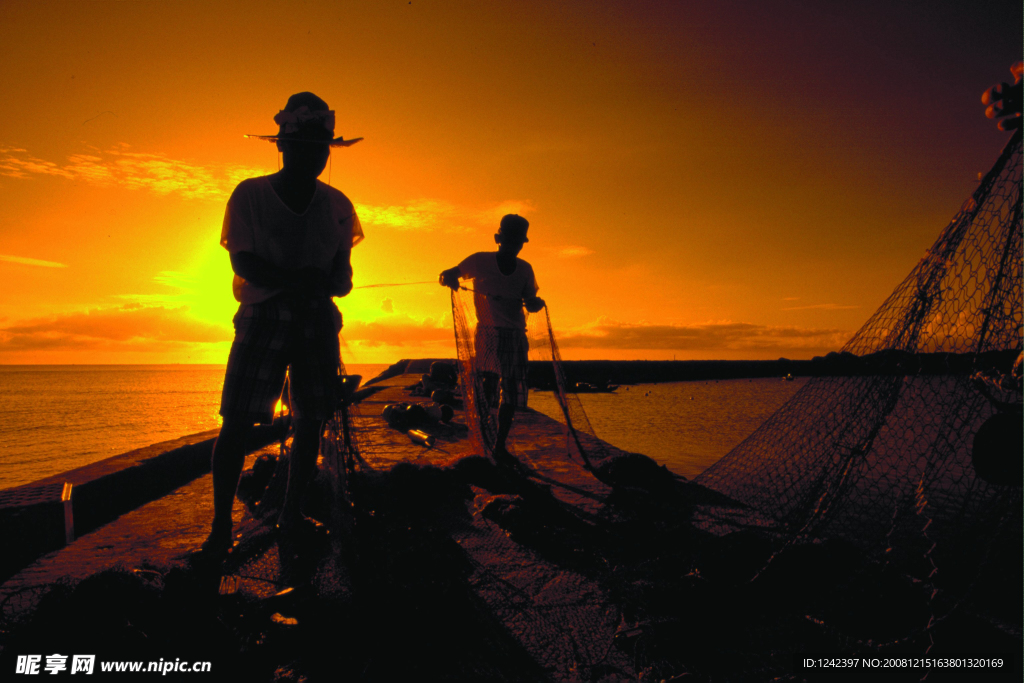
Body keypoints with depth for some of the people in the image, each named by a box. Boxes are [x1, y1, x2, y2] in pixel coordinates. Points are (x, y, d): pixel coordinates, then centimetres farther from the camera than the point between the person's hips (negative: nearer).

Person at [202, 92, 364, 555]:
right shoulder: (249, 195, 2)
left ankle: (291, 514, 16)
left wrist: (334, 281, -18)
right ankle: (221, 525, 1)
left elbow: (342, 273, 7)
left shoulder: (336, 205, 9)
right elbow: (242, 263, -7)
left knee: (311, 422, 1)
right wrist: (299, 279, -21)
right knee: (236, 423, -9)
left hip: (317, 320, 3)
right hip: (262, 316, -2)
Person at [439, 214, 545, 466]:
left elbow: (530, 304, 13)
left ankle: (499, 446, 15)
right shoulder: (480, 261, 0)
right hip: (489, 331, -4)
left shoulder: (525, 269, 10)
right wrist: (451, 279, -17)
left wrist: (537, 303, -12)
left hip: (516, 336, 4)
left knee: (512, 392, 3)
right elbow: (447, 275, 8)